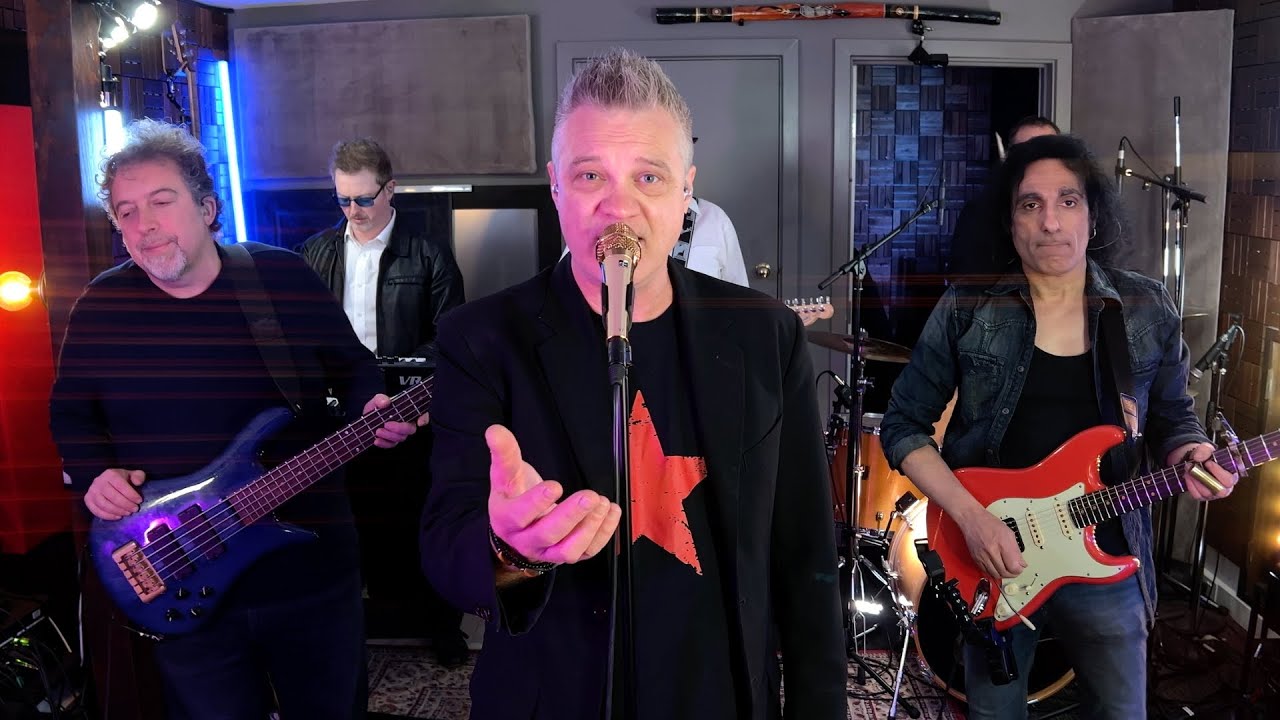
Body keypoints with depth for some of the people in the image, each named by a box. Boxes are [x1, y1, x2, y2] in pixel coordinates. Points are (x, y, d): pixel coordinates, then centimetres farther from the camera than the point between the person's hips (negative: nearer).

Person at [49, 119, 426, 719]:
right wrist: (93, 474, -7)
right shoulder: (101, 304, -2)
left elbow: (354, 366, 4)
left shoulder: (285, 277, -6)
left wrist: (373, 411, -15)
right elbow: (71, 409, 10)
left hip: (310, 566, -1)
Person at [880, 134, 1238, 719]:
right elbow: (903, 425, -7)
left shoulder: (1148, 310, -2)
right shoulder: (966, 310, -9)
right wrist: (971, 516, -17)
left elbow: (1171, 417, 11)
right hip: (994, 557, -1)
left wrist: (1191, 456, -13)